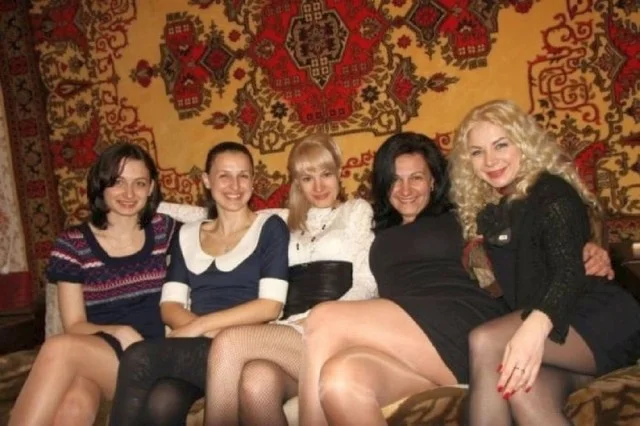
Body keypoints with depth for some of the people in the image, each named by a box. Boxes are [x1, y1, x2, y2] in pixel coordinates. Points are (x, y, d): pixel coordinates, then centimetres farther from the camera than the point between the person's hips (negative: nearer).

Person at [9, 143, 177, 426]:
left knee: (59, 349, -30)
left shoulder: (164, 230, 8)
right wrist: (118, 332, -18)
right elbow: (74, 325, 1)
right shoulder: (72, 244, 4)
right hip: (91, 354, 0)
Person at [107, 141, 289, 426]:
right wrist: (215, 330, -12)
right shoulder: (187, 235, 18)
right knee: (162, 403, -32)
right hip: (194, 348, 3)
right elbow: (170, 306, 8)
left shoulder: (270, 227, 6)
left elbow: (270, 306, -6)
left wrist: (201, 325, -12)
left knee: (139, 359, -27)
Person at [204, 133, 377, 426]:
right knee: (256, 381, -34)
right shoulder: (288, 221, 28)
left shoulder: (358, 211, 15)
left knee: (229, 341, -29)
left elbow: (367, 285, 3)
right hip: (285, 335, 4)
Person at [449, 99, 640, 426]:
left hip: (597, 321, -4)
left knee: (484, 342, -31)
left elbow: (569, 271, -21)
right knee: (523, 393, -32)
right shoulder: (490, 211, 16)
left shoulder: (552, 193, -4)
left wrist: (536, 326, -39)